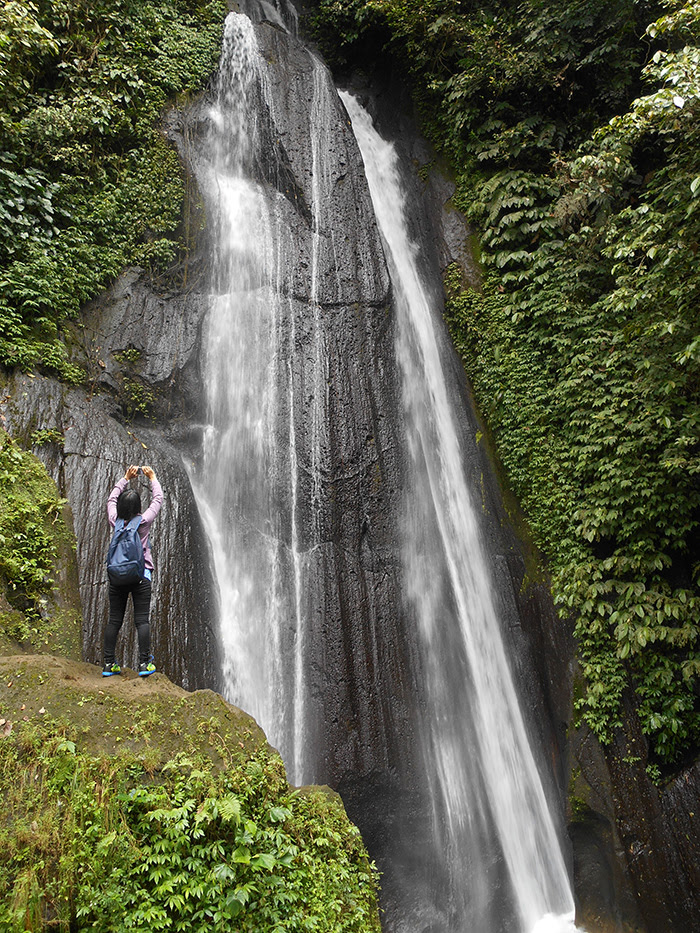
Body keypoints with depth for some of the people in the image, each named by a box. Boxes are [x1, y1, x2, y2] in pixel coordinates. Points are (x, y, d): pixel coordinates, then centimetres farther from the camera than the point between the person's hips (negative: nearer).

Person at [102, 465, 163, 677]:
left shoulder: (115, 521, 0)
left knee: (114, 620, 8)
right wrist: (152, 478, 20)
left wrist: (126, 478, 25)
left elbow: (111, 499, 19)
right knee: (141, 620, -1)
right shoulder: (143, 521, -7)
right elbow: (157, 499, 7)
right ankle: (144, 663, 0)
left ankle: (109, 664, 12)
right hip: (140, 576, -3)